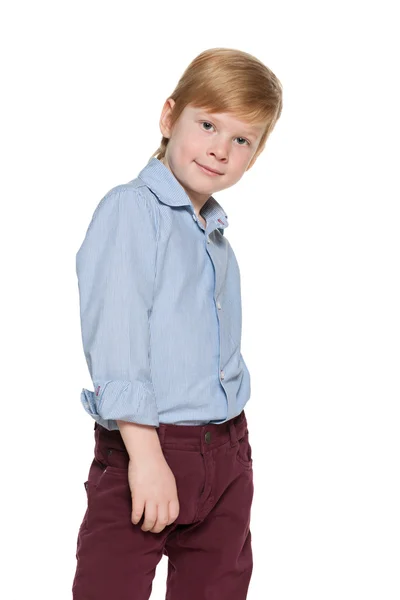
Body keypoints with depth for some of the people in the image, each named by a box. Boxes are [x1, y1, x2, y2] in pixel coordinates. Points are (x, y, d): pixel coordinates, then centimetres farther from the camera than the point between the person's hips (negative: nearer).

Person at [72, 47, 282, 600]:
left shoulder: (216, 237, 15)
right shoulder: (130, 209, -10)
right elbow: (115, 341, -18)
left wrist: (233, 445, 16)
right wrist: (145, 453, -22)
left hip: (228, 450, 8)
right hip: (146, 445, -7)